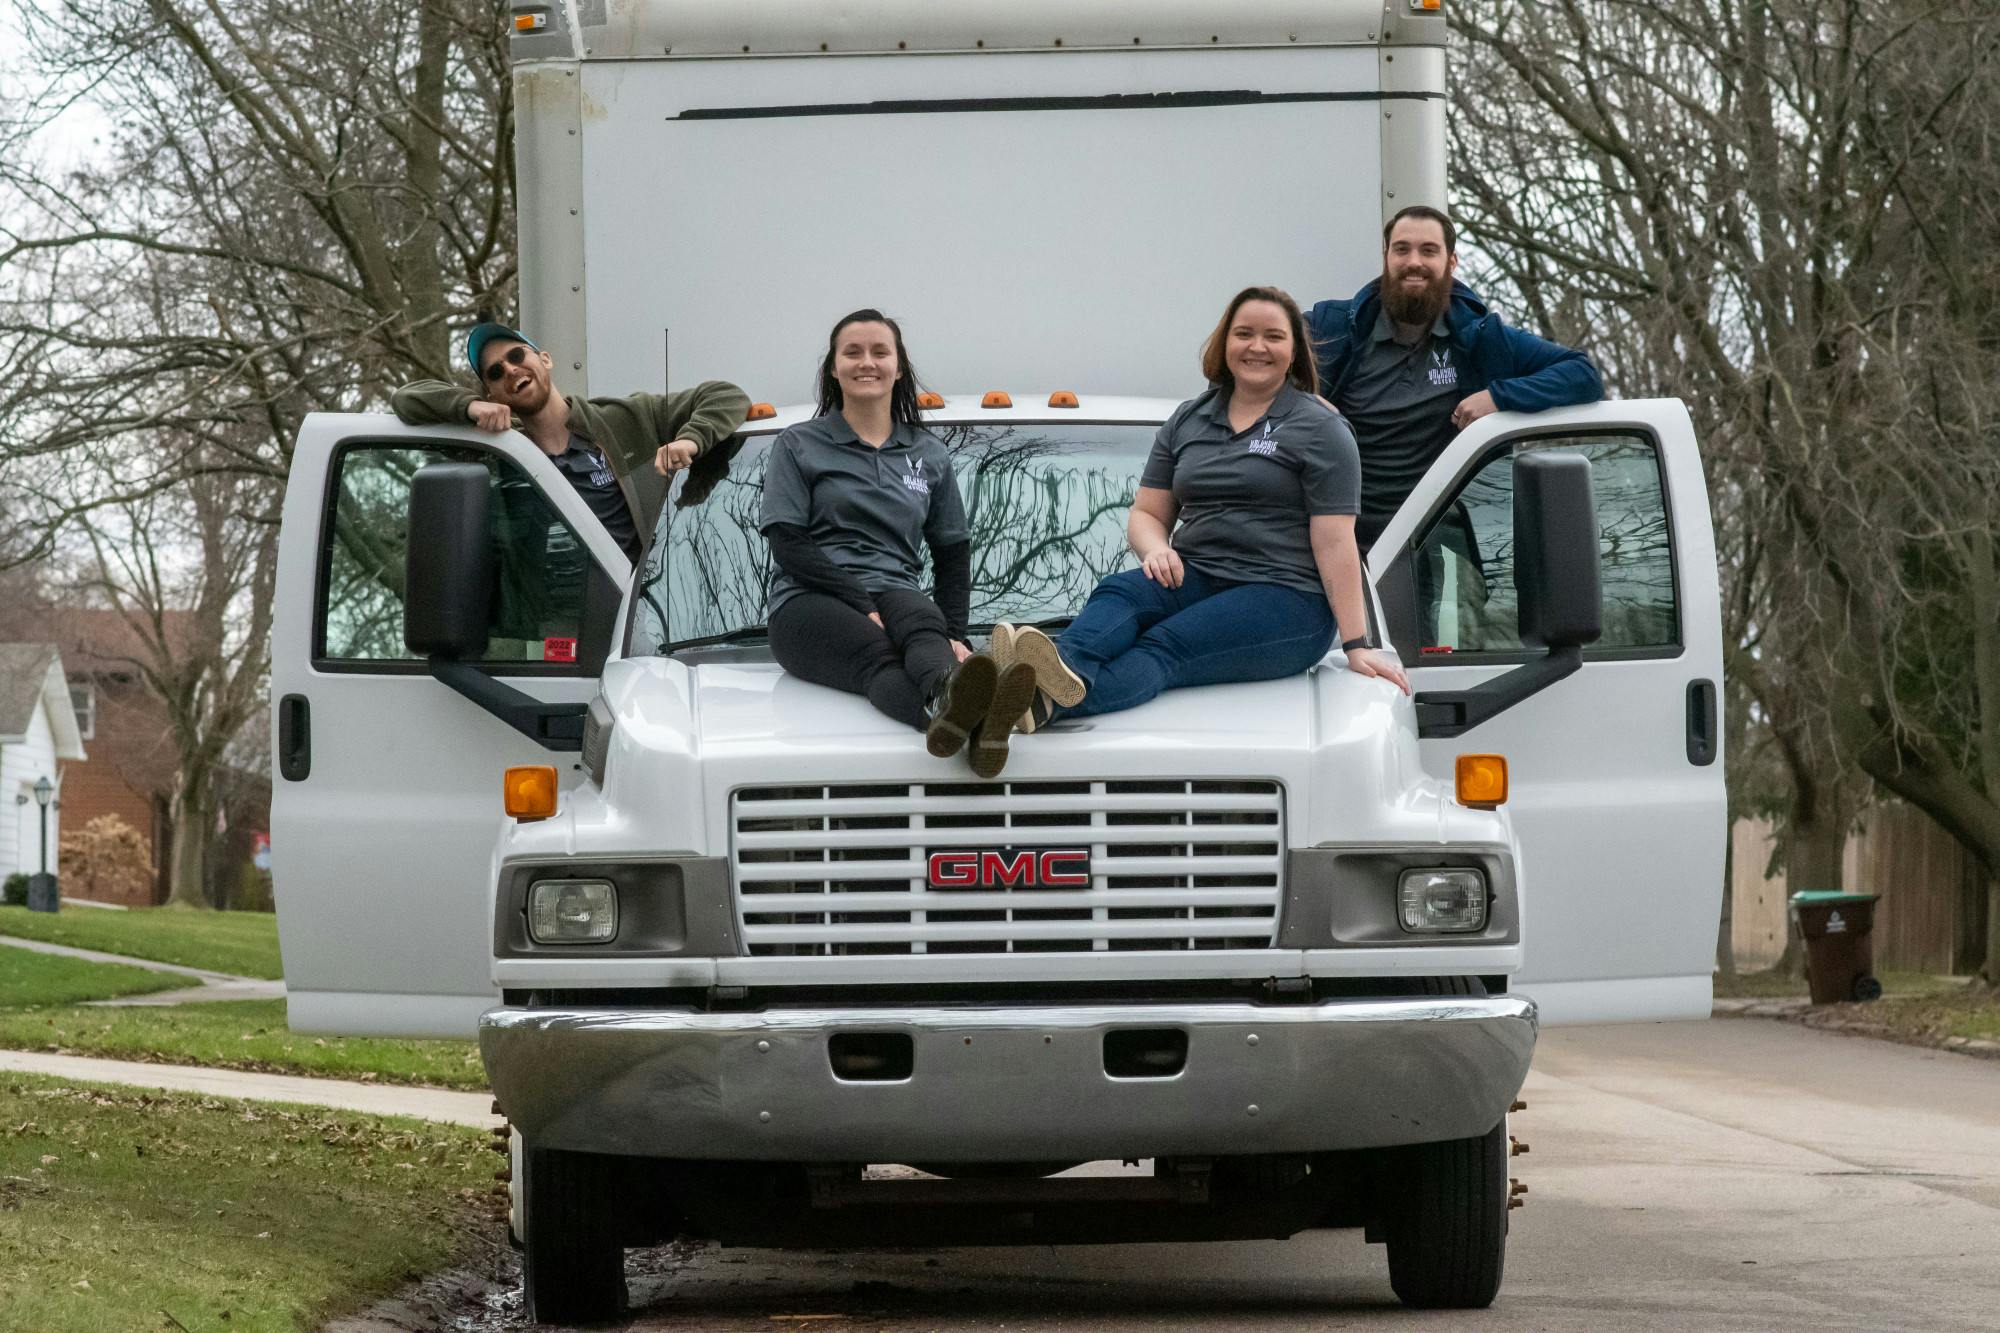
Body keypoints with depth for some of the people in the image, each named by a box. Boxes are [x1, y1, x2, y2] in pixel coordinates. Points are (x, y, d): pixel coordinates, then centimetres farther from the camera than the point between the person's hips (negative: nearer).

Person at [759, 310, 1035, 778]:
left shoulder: (929, 454, 23)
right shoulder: (799, 447, 12)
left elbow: (952, 553, 23)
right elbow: (788, 546, 0)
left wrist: (954, 634, 4)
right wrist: (862, 605, -14)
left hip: (897, 594, 3)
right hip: (811, 602, -3)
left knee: (923, 625, -37)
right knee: (877, 654, -39)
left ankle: (953, 697, -75)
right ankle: (953, 717, -75)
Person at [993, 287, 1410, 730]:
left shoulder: (1319, 428, 2)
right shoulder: (1188, 420, 19)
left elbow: (1336, 544, -6)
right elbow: (1147, 513, 18)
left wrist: (1356, 646, -13)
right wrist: (1155, 549, -8)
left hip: (1285, 596, -5)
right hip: (1195, 579, 5)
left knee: (1166, 644, -32)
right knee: (1117, 593, -29)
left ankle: (1051, 702, -61)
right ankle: (1066, 670, -62)